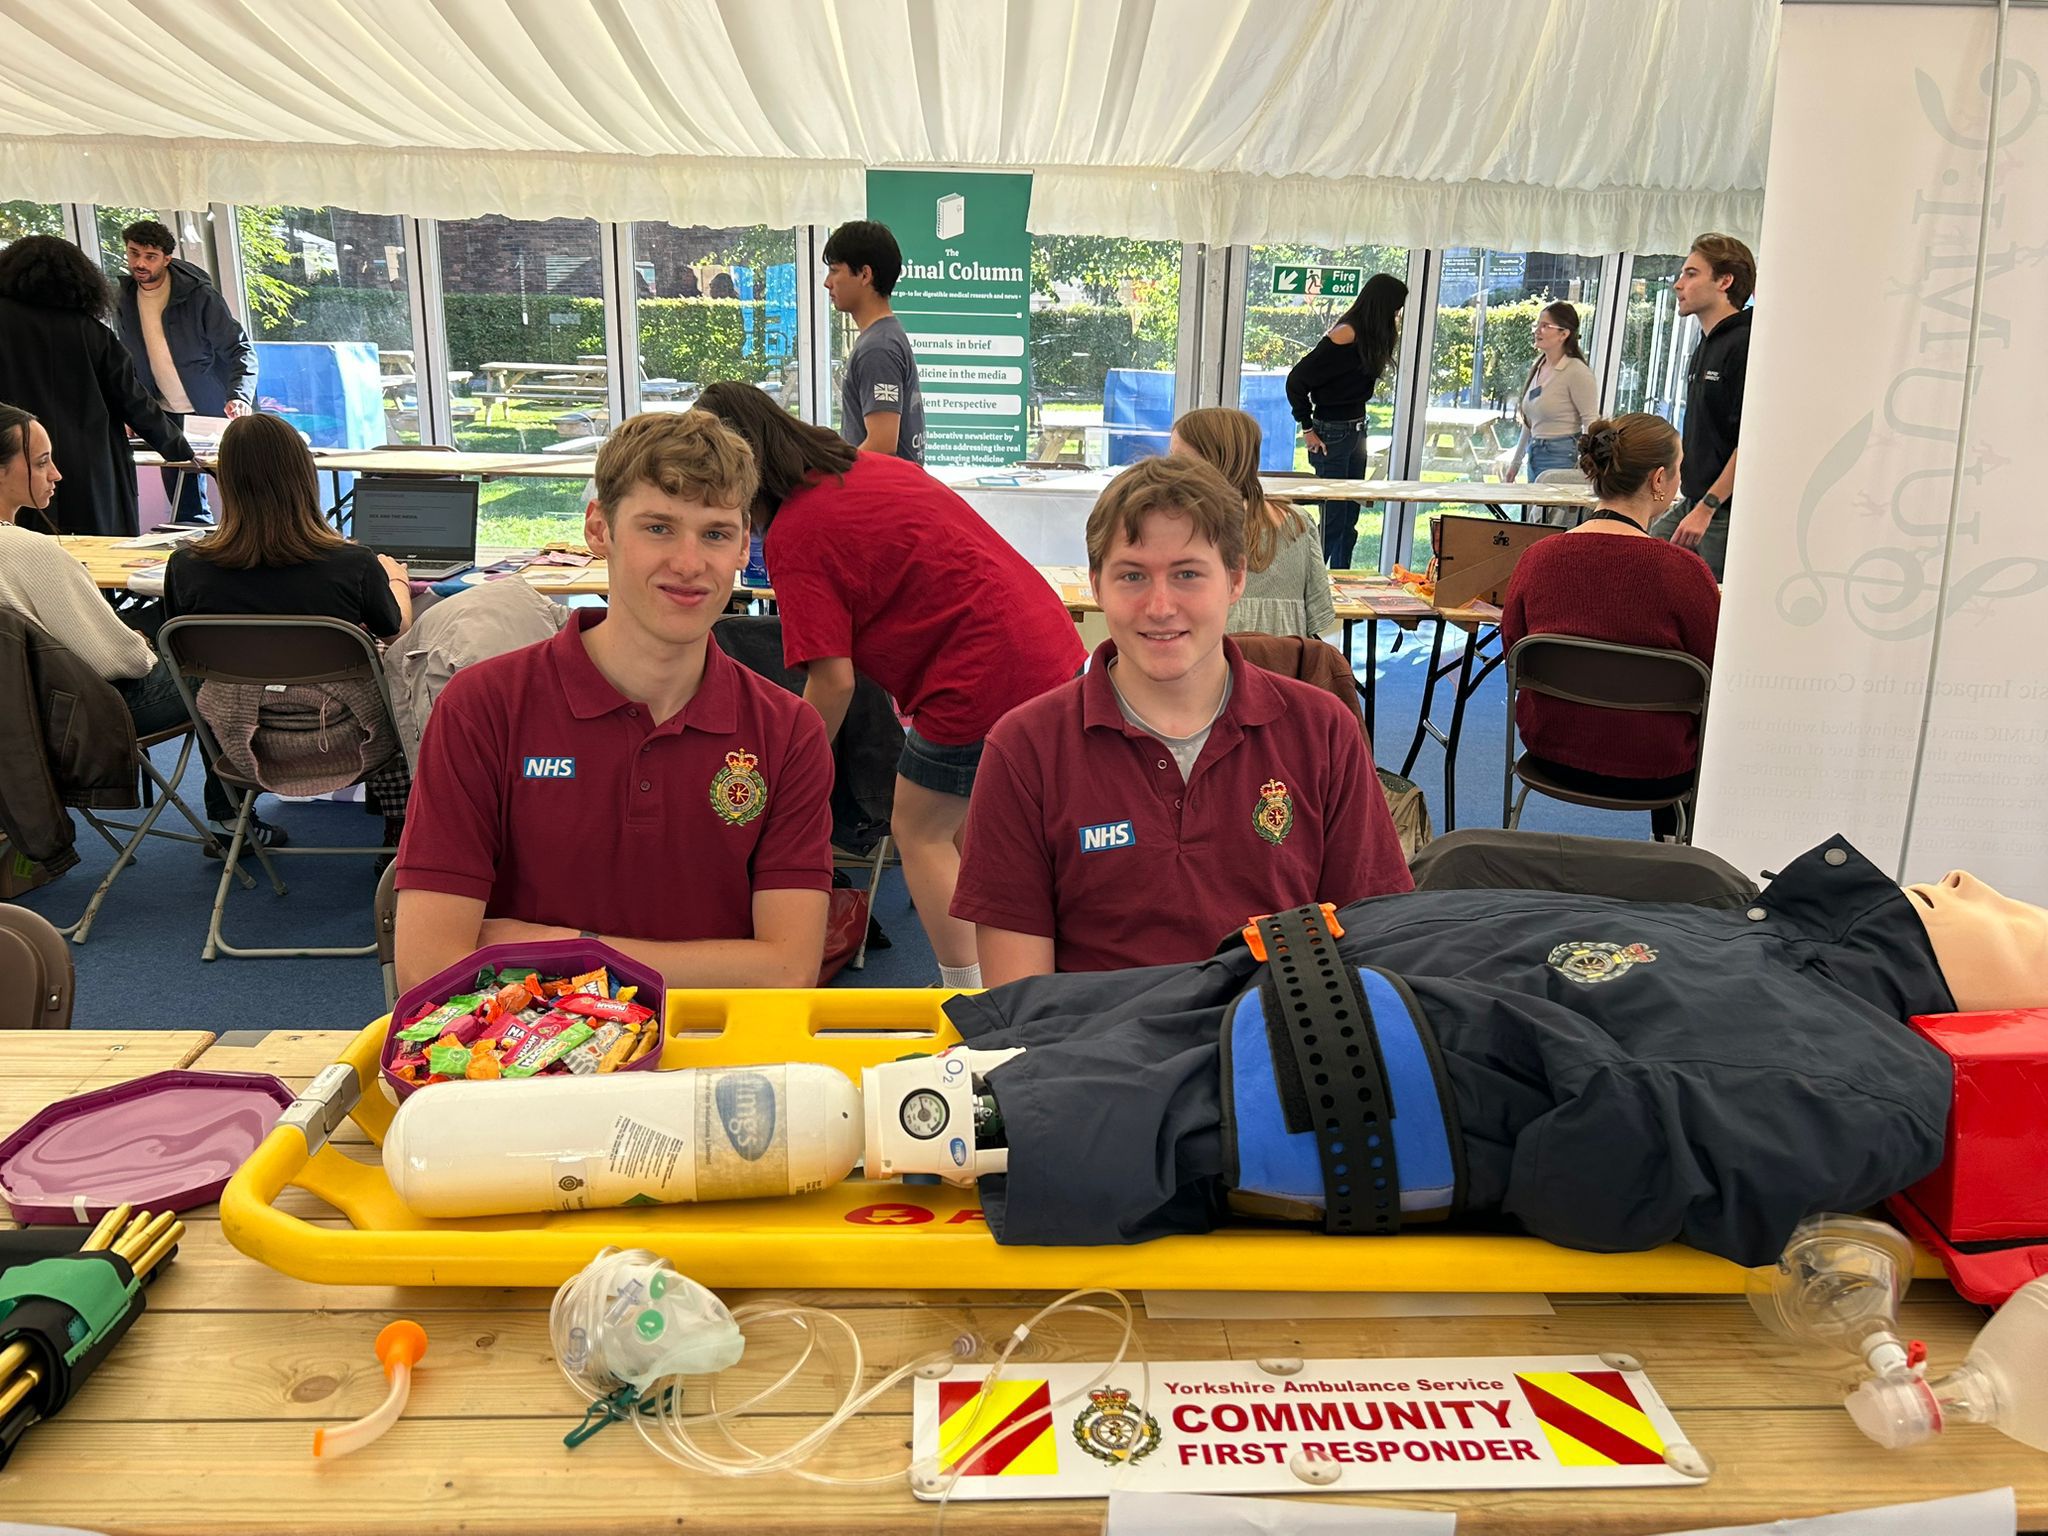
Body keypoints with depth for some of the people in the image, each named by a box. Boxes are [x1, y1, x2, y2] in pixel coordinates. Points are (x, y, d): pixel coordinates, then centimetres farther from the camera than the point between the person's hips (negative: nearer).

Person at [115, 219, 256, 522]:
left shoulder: (199, 295, -15)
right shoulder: (127, 297, 3)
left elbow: (240, 349, -17)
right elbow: (132, 360, 13)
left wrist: (240, 396, -34)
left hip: (214, 411, -5)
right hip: (167, 414, 5)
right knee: (183, 500, 6)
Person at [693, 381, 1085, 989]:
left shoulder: (792, 535, -11)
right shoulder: (871, 465, 15)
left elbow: (834, 682, -12)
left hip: (983, 681, -9)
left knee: (917, 830, 9)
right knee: (963, 820, 23)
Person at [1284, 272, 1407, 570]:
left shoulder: (1371, 336, 9)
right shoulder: (1346, 335, -17)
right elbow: (1297, 379, -17)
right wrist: (1307, 428, -13)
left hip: (1357, 431, 9)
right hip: (1332, 434, -9)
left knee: (1349, 520, 12)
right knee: (1333, 518, -6)